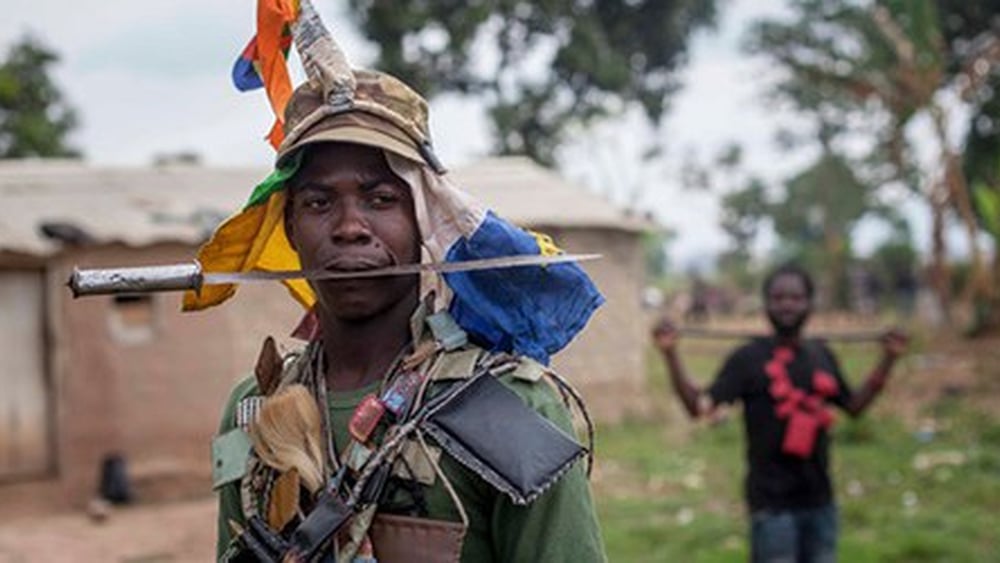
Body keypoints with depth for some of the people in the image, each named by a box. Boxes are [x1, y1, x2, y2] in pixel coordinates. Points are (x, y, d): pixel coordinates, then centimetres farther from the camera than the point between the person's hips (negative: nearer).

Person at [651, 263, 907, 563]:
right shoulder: (749, 358, -7)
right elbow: (700, 405, -15)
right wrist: (670, 354, -26)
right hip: (773, 503, -5)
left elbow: (853, 405, 20)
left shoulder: (822, 356, 9)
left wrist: (888, 359, 17)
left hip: (819, 498, 6)